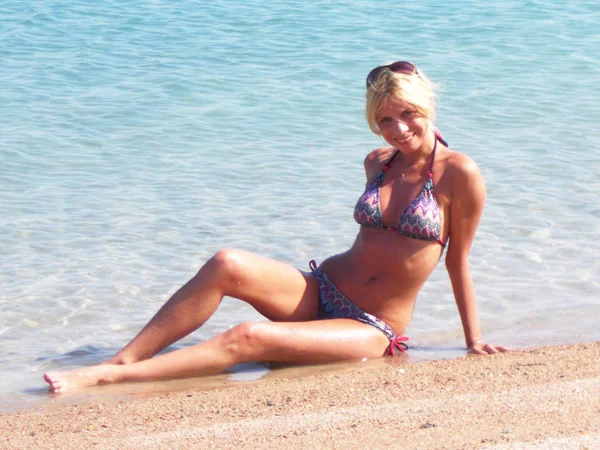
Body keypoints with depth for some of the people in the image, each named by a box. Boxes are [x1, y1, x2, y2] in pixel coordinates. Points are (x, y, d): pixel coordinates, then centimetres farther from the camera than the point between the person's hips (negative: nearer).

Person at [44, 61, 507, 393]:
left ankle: (109, 377, -30)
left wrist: (475, 342, 3)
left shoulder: (459, 174, -9)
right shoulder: (378, 163, 9)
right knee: (227, 265, -25)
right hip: (321, 290, 5)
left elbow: (458, 263, 0)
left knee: (249, 338, -29)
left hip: (373, 332, -5)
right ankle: (122, 359, -25)